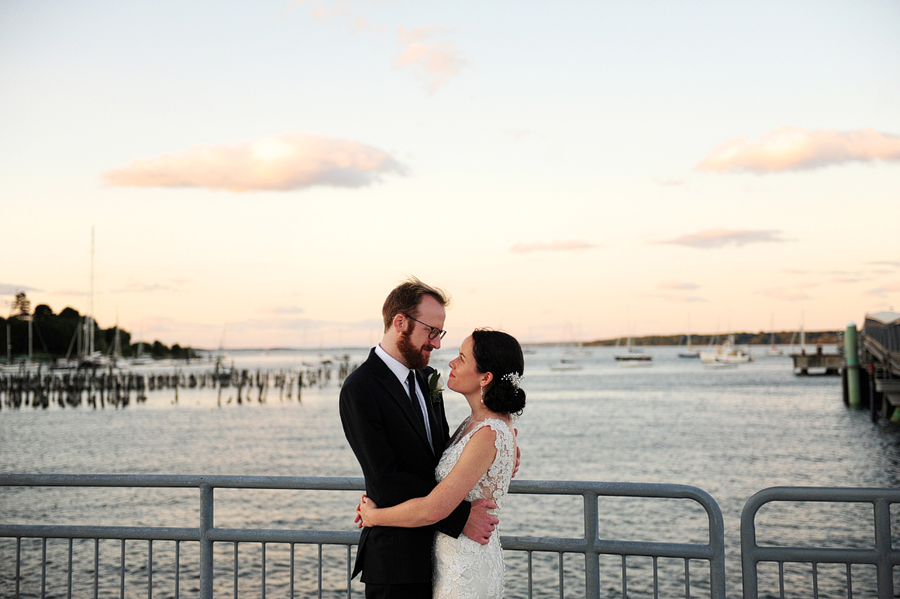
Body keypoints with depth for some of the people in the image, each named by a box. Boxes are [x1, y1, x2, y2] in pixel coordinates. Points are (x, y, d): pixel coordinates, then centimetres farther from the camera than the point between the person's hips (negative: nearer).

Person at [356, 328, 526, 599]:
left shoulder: (488, 435, -24)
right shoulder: (476, 422, 4)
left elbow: (433, 510, -27)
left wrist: (373, 516, -11)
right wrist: (377, 502, 3)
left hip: (465, 567, -8)